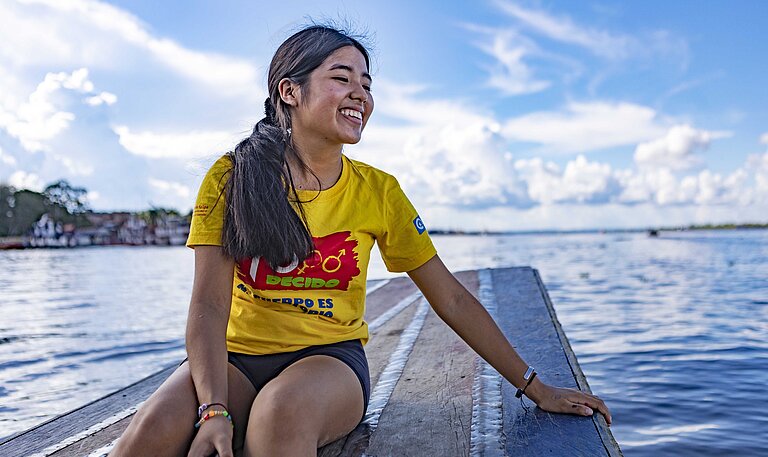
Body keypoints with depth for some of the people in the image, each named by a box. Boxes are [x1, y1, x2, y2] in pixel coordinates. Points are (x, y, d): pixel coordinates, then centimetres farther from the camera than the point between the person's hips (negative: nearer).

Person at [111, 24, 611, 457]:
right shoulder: (232, 178, -4)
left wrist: (535, 387, 3)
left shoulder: (379, 191, -1)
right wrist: (214, 410, -27)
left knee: (282, 408, -35)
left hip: (331, 356, 0)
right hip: (238, 357, 1)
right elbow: (209, 305, -11)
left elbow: (451, 298, 2)